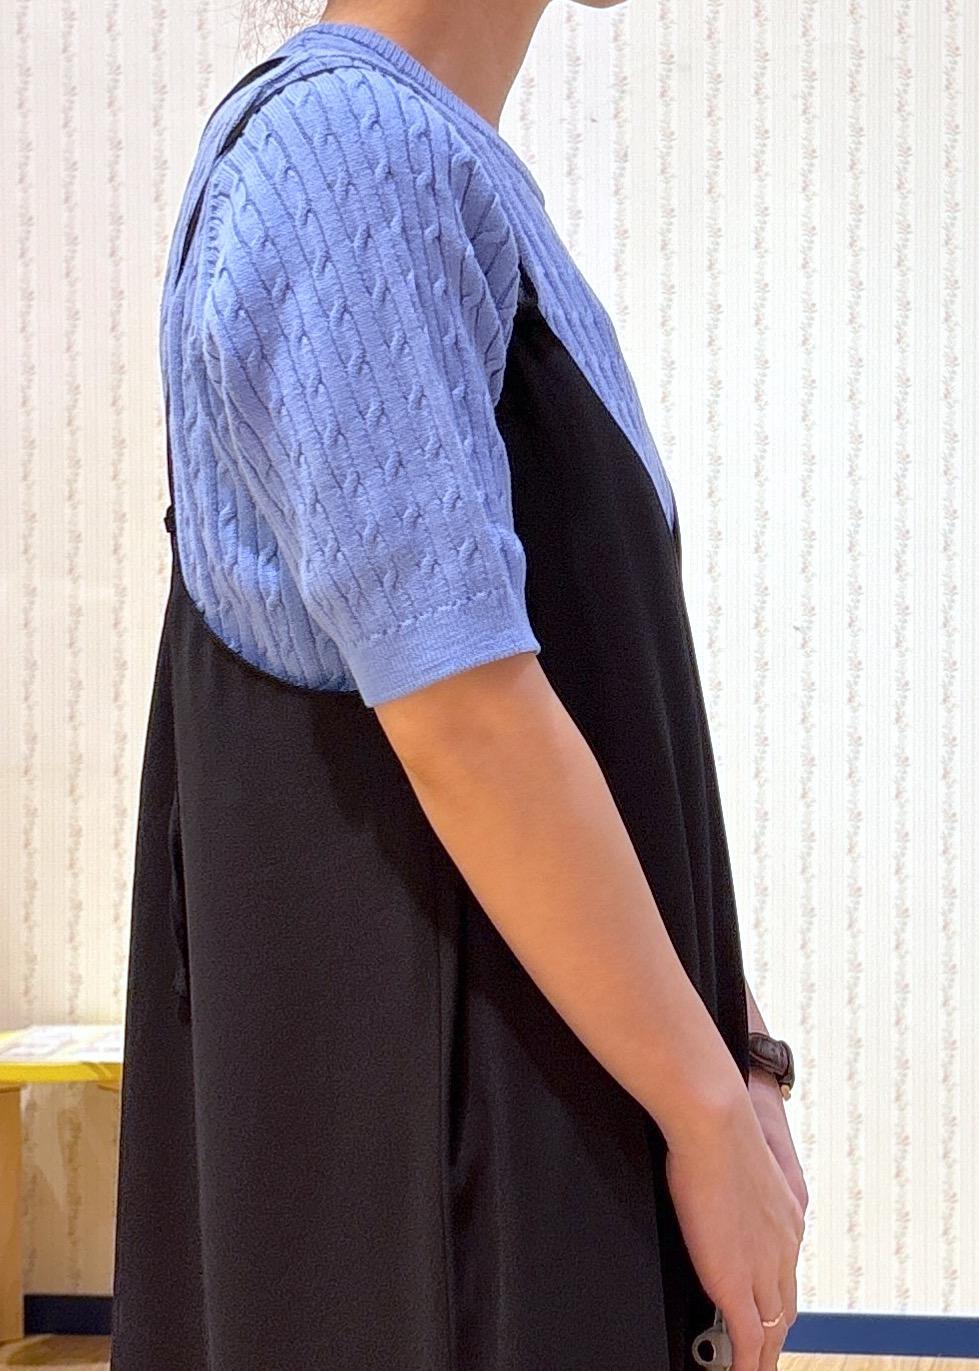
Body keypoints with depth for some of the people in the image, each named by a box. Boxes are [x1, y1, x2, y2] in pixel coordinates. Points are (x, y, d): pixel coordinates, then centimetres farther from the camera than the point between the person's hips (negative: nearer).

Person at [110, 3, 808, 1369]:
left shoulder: (439, 179, 13)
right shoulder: (346, 146, -17)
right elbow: (454, 714, -23)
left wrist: (726, 1058, 13)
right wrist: (713, 1115, -16)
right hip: (434, 1095, -9)